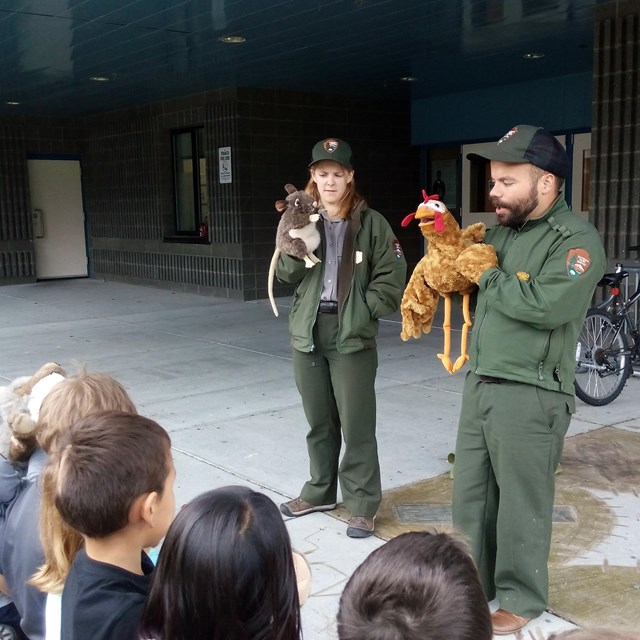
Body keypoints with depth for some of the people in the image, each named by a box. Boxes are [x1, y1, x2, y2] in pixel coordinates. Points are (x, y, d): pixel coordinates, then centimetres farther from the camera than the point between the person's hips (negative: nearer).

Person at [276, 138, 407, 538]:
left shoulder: (371, 223, -4)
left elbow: (391, 279, -4)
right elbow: (287, 274, -2)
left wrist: (361, 312, -12)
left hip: (352, 336, -4)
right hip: (308, 332, 4)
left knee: (357, 426, 1)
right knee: (319, 422, 17)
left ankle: (362, 505, 14)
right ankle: (320, 492, 33)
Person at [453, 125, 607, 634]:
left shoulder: (576, 238, -11)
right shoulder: (499, 229, 12)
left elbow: (547, 304, -26)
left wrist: (487, 277, -13)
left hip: (530, 395, -7)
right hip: (480, 382, 8)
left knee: (522, 501, 5)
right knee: (470, 492, 16)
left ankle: (521, 601, 23)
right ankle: (473, 580, 34)